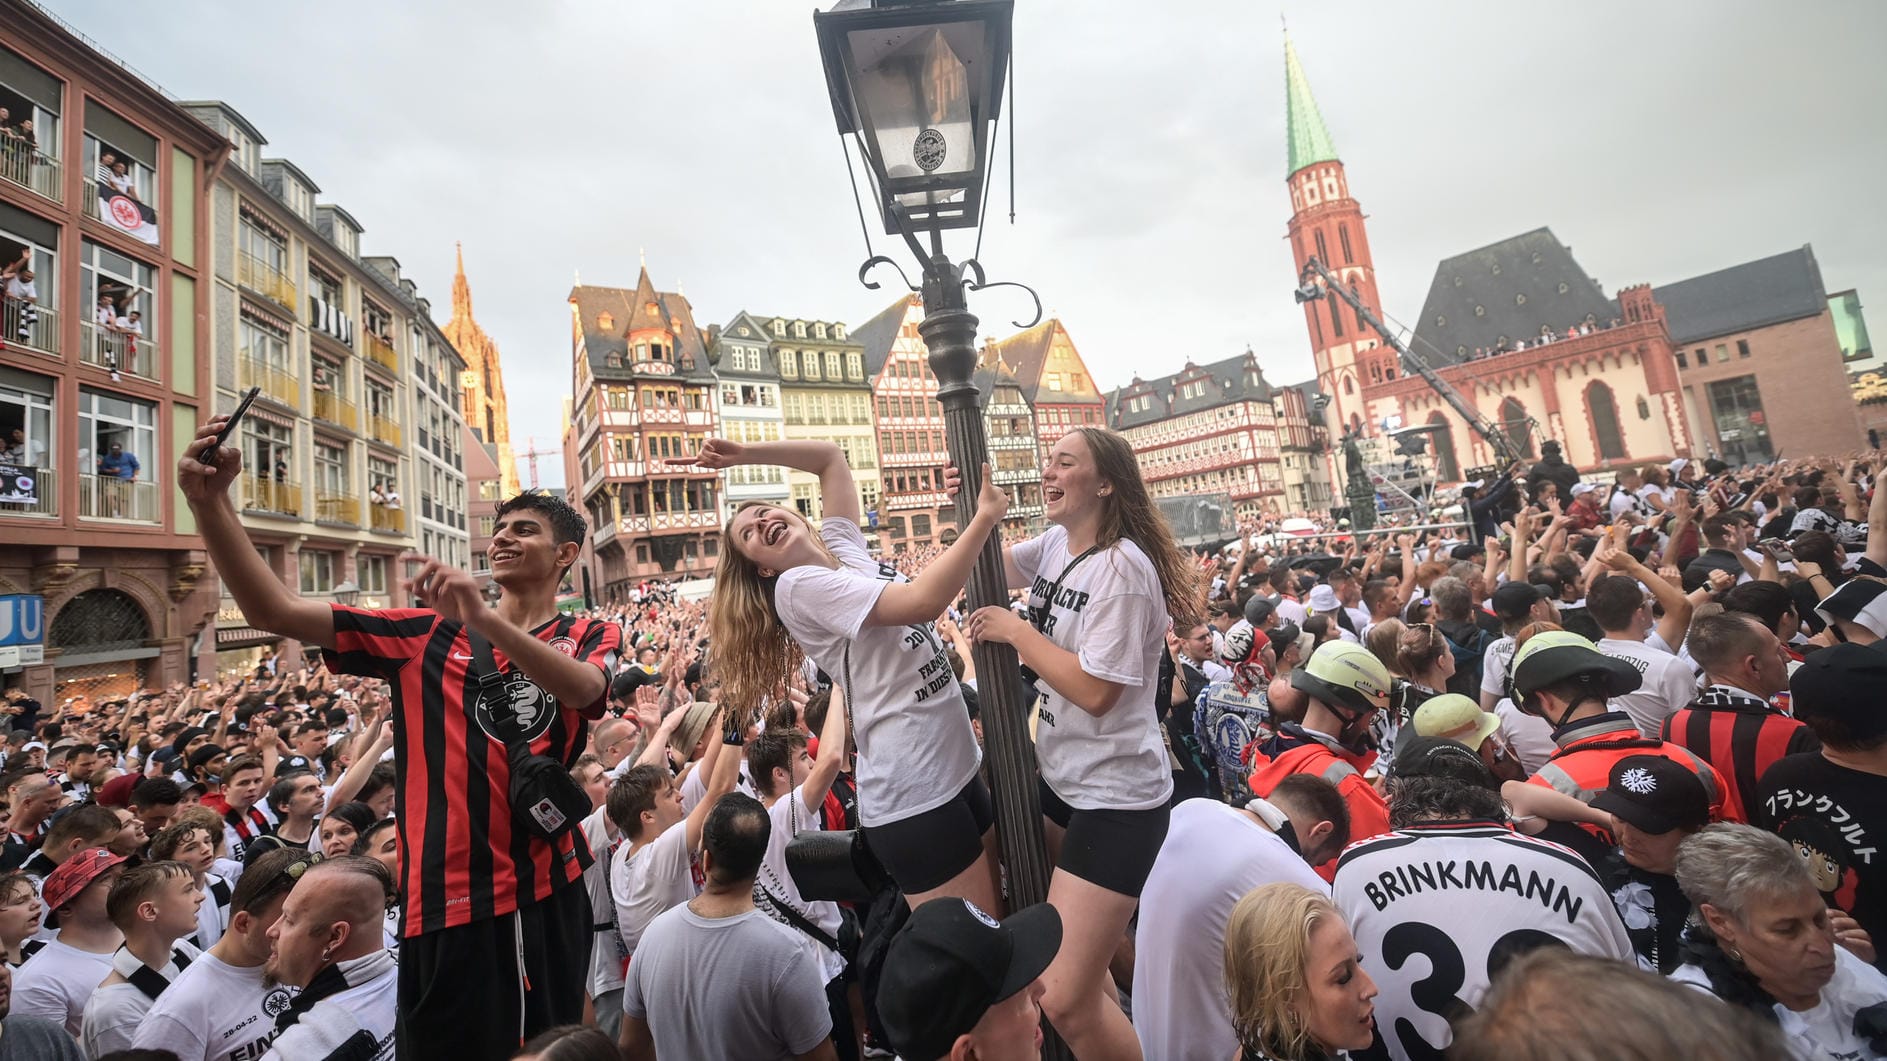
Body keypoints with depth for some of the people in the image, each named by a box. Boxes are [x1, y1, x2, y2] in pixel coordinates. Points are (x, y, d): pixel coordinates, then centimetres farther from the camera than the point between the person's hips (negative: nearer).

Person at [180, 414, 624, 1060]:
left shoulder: (592, 637, 2)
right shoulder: (428, 633, 6)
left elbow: (582, 688, -21)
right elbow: (275, 612, 0)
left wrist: (479, 616, -33)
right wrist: (210, 501, -12)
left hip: (549, 893, 0)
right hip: (447, 900, 0)